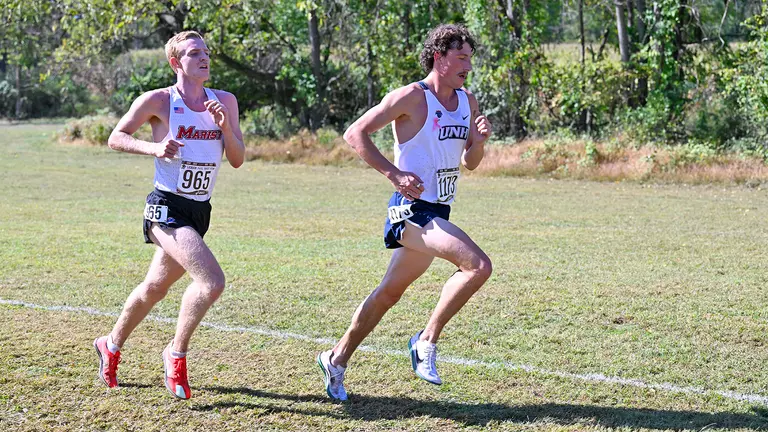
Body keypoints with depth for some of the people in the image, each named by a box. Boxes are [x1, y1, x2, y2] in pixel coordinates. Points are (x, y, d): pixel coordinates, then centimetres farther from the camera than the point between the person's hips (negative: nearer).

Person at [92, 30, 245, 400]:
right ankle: (176, 354, -3)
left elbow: (237, 160, 5)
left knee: (154, 288, 20)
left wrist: (225, 127, -13)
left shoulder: (225, 102, 6)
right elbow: (116, 138, 0)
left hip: (199, 212, 6)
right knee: (212, 281, -23)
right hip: (167, 207, -6)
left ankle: (111, 346, 42)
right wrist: (153, 148, -17)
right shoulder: (159, 101, -7)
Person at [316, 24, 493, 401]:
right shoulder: (412, 97, -11)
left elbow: (469, 163, 18)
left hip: (438, 213, 8)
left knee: (390, 292, 15)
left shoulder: (468, 102, 11)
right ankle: (427, 340, -10)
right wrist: (394, 174, -17)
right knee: (478, 265, -24)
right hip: (412, 209, -8)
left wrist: (479, 139, -3)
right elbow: (354, 134, -10)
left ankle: (337, 359, 29)